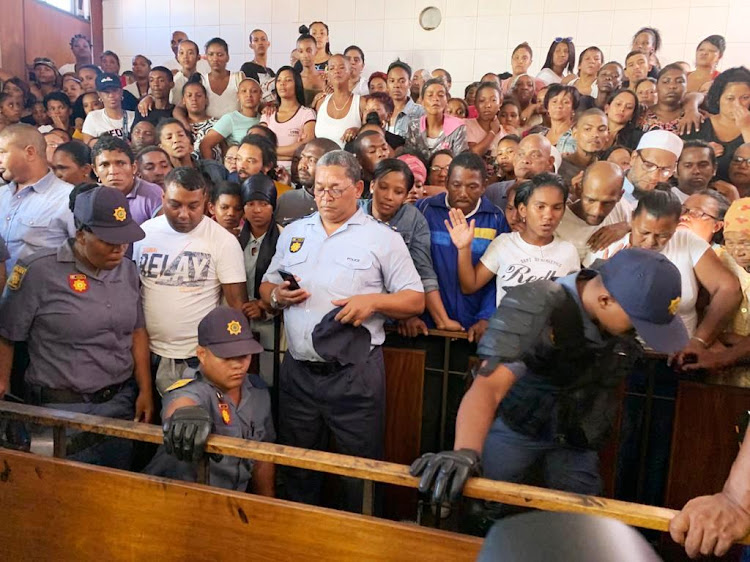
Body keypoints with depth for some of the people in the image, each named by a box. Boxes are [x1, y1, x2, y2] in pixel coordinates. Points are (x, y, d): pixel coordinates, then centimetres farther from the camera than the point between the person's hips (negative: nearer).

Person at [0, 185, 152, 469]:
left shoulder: (127, 269, 2)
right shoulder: (38, 270, -13)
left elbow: (137, 331, 7)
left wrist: (145, 391, 4)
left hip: (121, 402, 4)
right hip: (61, 408, -4)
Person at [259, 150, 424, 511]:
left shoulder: (383, 238, -1)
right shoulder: (293, 233, 12)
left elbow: (415, 301, -1)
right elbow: (266, 287, 17)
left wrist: (373, 301, -18)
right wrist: (277, 296, -5)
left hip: (354, 373, -4)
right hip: (297, 369, 4)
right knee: (297, 466, 18)